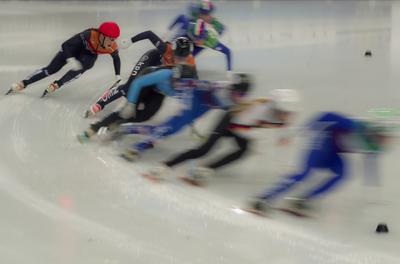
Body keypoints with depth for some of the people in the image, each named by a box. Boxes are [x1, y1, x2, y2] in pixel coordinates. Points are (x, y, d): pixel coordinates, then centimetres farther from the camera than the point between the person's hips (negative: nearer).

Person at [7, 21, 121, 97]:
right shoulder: (88, 35, -41)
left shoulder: (112, 47, -29)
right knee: (51, 69, -10)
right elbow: (66, 45, -36)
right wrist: (70, 59, -49)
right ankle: (23, 84, 0)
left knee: (82, 67, -32)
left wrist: (118, 77, -2)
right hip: (75, 49, -3)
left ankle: (56, 85, -21)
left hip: (90, 55, 3)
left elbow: (116, 59, -4)